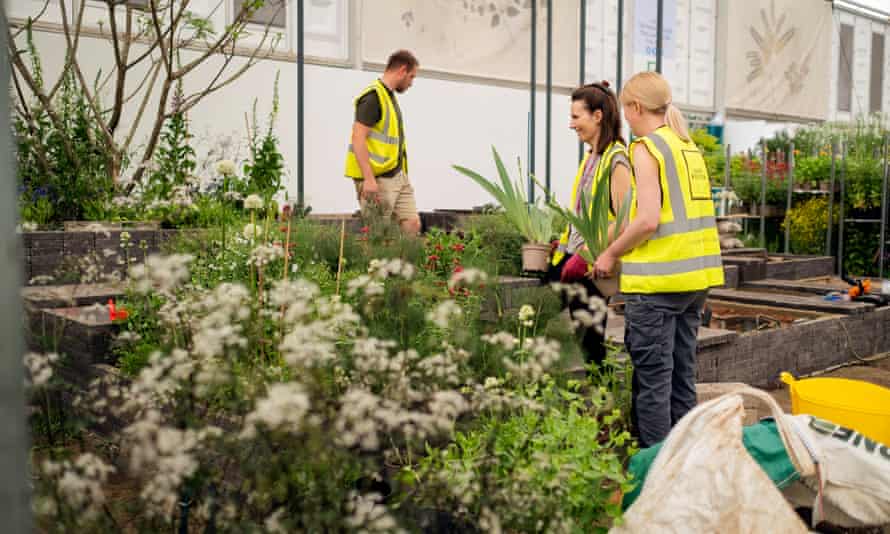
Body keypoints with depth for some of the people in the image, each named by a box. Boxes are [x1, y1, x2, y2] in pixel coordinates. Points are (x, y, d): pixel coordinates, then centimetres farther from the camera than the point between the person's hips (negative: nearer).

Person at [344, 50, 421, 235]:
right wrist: (369, 178, -27)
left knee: (413, 224, 6)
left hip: (398, 176, 10)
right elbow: (358, 138, -22)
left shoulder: (390, 96, 16)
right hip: (378, 179, -10)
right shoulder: (373, 97, -15)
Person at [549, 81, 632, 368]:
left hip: (592, 266, -8)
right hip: (574, 258, 8)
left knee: (589, 341, -1)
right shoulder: (590, 157, 14)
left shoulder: (616, 160, -14)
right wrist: (565, 244, 14)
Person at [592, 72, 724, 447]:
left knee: (652, 377, 0)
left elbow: (648, 220, -18)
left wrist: (611, 254, -5)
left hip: (657, 278, -8)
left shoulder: (647, 148, -9)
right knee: (682, 372, 15)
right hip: (695, 275, 8)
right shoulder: (689, 147, 15)